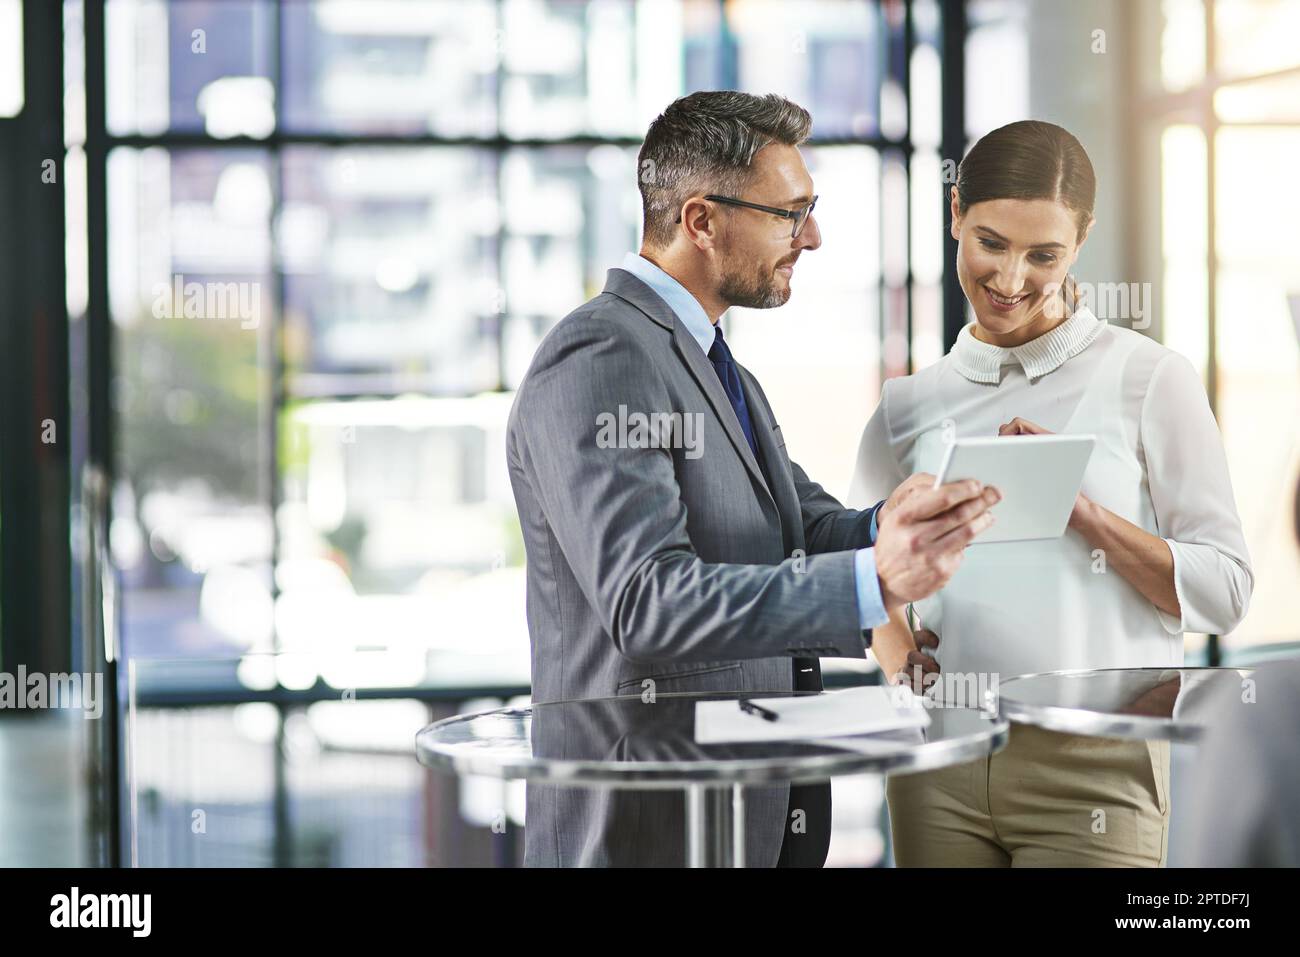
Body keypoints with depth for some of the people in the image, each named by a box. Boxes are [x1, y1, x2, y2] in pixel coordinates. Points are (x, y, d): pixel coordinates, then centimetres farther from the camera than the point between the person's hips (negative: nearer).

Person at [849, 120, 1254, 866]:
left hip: (1094, 768, -3)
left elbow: (1224, 589, -4)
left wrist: (1081, 509, -15)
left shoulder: (1148, 379, 0)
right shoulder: (909, 406, 10)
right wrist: (888, 635, -4)